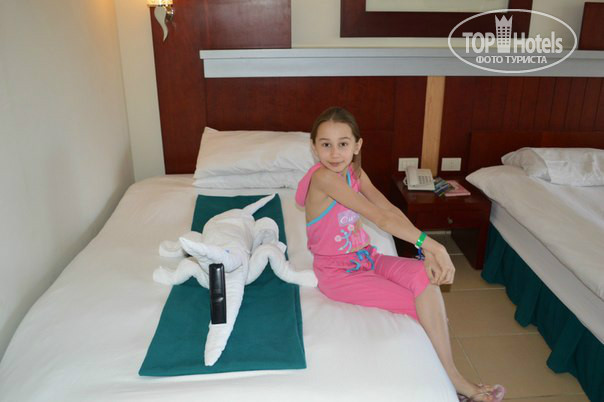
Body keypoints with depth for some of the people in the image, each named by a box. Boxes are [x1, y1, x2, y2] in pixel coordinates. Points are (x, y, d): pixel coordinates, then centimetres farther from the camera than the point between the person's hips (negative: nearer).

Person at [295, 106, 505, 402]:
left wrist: (426, 249, -19)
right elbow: (379, 218, -28)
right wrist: (431, 244, -29)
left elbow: (389, 209, -6)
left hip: (365, 256, 6)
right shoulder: (323, 177, -24)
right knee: (421, 304, -12)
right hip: (338, 272, -6)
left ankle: (450, 375, -8)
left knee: (425, 276, -17)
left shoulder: (354, 172, 1)